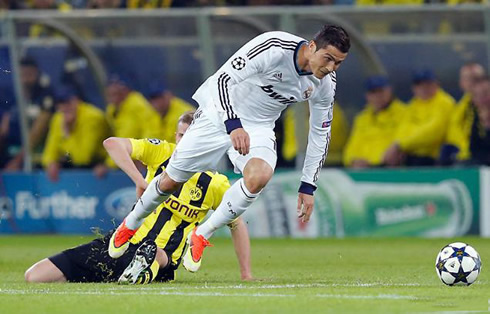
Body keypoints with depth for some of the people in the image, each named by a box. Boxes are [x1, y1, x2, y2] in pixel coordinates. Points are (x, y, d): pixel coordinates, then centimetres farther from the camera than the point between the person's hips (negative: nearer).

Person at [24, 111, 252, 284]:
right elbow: (112, 143, -14)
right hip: (125, 240, 5)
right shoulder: (161, 153, -1)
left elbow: (237, 224, 13)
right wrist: (140, 180, -25)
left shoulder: (214, 184, -1)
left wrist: (246, 275, 11)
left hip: (162, 260, -5)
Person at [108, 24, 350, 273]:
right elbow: (223, 78, -30)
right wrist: (233, 126, -43)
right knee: (171, 180, 5)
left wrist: (308, 187, 3)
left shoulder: (325, 84, -12)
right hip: (219, 112, -3)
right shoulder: (274, 47, -30)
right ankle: (131, 224, 37)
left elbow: (321, 133, 3)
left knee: (259, 176, -29)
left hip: (258, 127, 3)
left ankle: (201, 236, -11)